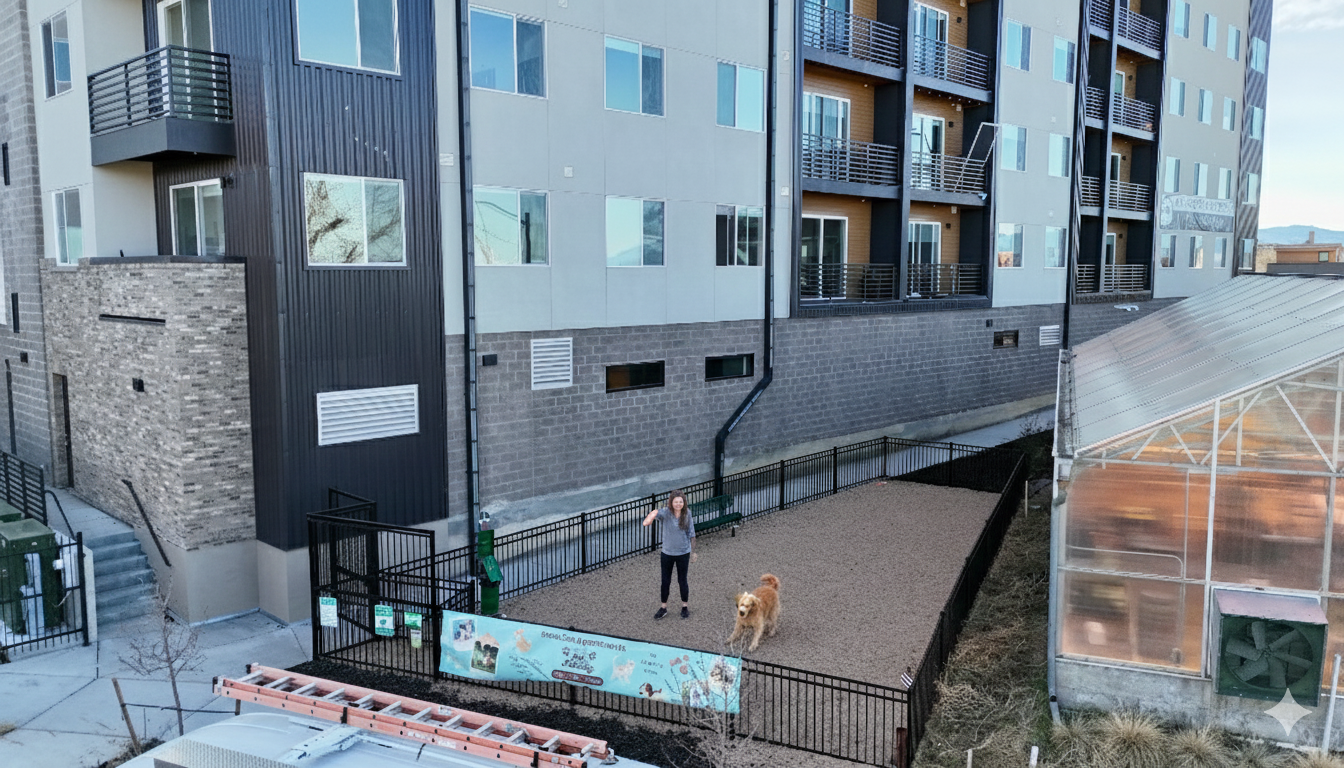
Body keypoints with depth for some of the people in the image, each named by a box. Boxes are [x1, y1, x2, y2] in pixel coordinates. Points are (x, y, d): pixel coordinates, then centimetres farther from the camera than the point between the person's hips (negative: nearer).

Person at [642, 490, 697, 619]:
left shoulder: (687, 514, -8)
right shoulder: (666, 513, -15)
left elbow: (691, 534, 1)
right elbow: (656, 513, -36)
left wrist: (693, 552, 4)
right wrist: (650, 517, -60)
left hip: (683, 553, 0)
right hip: (667, 552, 0)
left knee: (682, 581, 12)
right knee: (665, 581, 10)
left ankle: (685, 607, 31)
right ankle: (663, 608, 28)